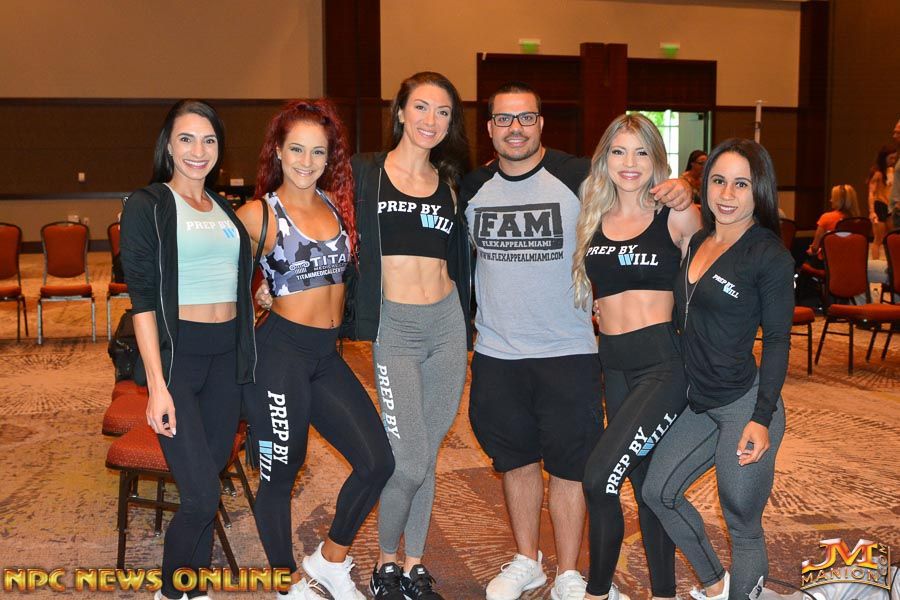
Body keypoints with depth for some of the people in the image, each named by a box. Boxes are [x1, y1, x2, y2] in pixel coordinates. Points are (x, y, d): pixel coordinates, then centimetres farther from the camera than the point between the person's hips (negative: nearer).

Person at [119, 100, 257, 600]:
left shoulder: (225, 209, 14)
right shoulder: (148, 206, -3)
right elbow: (143, 299, -9)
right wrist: (157, 385, -16)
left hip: (227, 354, 5)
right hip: (177, 352, -5)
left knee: (209, 479, 10)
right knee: (203, 493, -9)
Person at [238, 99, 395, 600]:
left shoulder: (337, 202, 8)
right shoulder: (259, 214, -8)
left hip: (328, 353, 6)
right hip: (282, 352, -6)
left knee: (377, 462, 2)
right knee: (280, 474, 6)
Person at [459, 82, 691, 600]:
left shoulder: (579, 177, -8)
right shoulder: (473, 187, 3)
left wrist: (679, 192, -23)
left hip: (567, 350, -3)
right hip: (496, 352, 4)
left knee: (568, 464, 5)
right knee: (515, 459, 16)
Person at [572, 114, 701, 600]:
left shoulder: (677, 216, -2)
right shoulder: (592, 219, 10)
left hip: (662, 362, -5)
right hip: (614, 365, 5)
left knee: (599, 475, -15)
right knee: (644, 480, 13)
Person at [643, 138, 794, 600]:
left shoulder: (770, 255, -12)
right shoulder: (699, 242, 9)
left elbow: (777, 339, -12)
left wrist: (762, 418, -18)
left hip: (745, 406, -8)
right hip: (700, 402, 8)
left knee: (742, 524, 4)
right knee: (659, 492, 14)